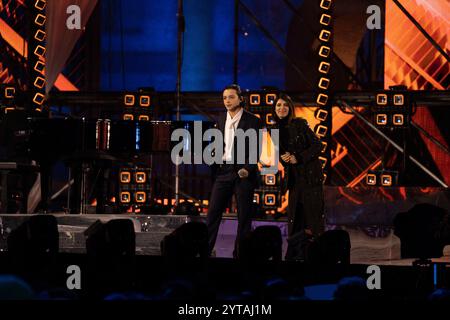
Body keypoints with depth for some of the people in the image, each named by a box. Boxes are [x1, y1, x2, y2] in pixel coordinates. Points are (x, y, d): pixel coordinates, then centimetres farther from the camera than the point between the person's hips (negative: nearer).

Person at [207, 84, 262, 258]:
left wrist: (247, 168, -20)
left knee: (244, 216, 1)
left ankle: (240, 254, 7)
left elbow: (255, 149, -8)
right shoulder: (221, 119, 11)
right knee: (213, 213, 0)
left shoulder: (252, 121, -5)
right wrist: (214, 170, 11)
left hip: (243, 172, -4)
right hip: (223, 171, 4)